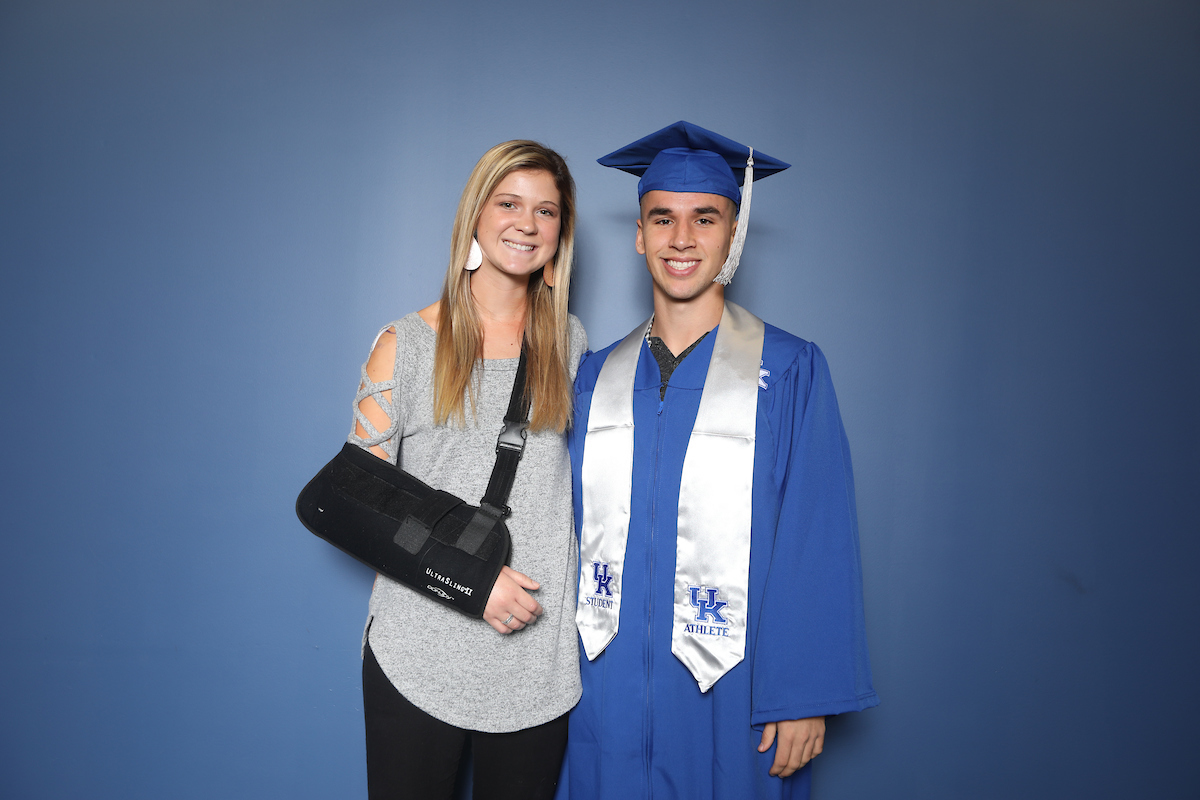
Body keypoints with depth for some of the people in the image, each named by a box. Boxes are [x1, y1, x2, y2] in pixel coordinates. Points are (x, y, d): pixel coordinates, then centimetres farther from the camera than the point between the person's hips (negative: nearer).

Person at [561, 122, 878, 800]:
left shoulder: (789, 372, -7)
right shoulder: (597, 377, 4)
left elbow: (818, 544, -9)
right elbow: (570, 532, 8)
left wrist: (807, 697, -12)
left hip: (731, 692, -3)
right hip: (608, 688, 3)